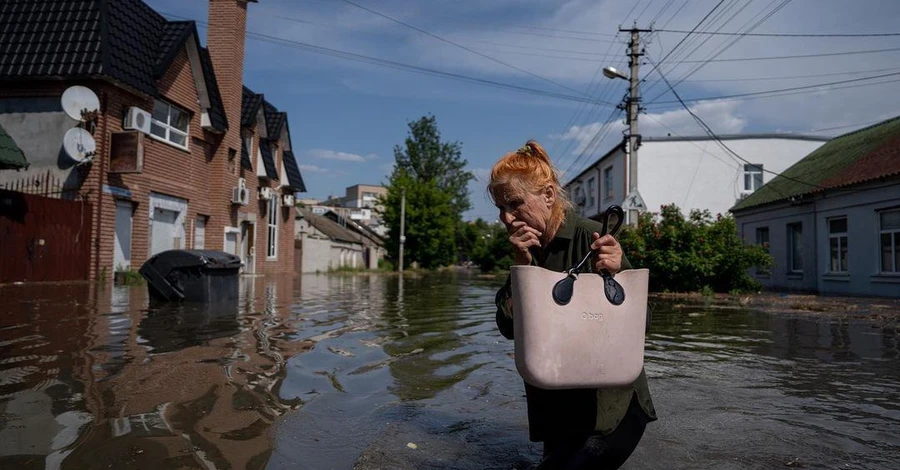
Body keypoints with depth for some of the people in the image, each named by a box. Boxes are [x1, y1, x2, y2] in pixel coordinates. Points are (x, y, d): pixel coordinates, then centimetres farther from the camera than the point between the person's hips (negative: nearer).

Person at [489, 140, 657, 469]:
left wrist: (617, 273, -32)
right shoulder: (525, 249, 1)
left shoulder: (591, 237, -16)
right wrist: (521, 266, -18)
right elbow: (509, 328, -7)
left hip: (610, 407, -6)